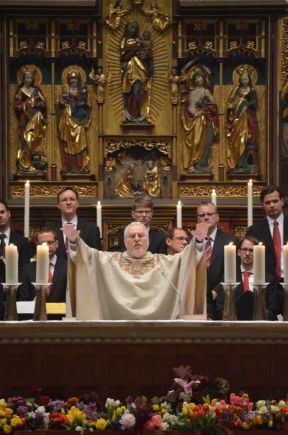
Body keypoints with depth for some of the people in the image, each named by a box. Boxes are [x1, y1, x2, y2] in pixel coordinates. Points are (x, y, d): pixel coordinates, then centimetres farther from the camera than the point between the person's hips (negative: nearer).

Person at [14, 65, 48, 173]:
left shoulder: (37, 90, 12)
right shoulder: (20, 91, 2)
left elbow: (44, 103, 9)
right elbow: (17, 105, -5)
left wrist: (38, 104, -10)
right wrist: (28, 104, -14)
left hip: (37, 119, 3)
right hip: (25, 119, -3)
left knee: (37, 141, -1)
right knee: (27, 141, -9)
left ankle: (37, 162, 1)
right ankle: (26, 164, -9)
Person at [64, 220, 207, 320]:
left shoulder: (162, 261, 13)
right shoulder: (112, 260, 12)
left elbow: (188, 258, 3)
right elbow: (86, 255, 4)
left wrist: (199, 241, -15)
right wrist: (73, 240, -14)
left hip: (157, 319, 0)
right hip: (118, 318, 0)